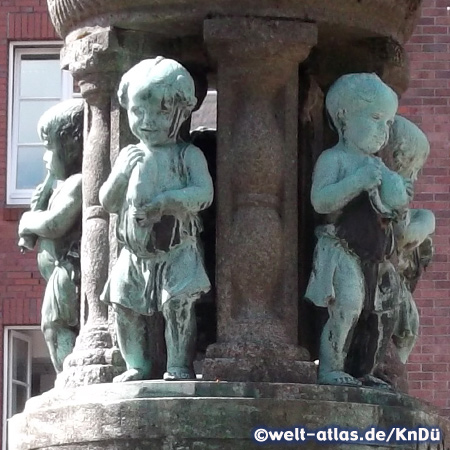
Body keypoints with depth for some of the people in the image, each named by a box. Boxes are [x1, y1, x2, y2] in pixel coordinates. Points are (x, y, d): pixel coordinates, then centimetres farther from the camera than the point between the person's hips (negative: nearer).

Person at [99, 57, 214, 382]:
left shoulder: (188, 155, -1)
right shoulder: (130, 155, 10)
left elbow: (204, 193, -13)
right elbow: (108, 202, 9)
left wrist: (165, 202, -23)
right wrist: (122, 173, -9)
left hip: (177, 249, -4)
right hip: (135, 251, 4)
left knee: (178, 303, -15)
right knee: (125, 306, 0)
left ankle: (179, 366, -8)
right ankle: (137, 365, 10)